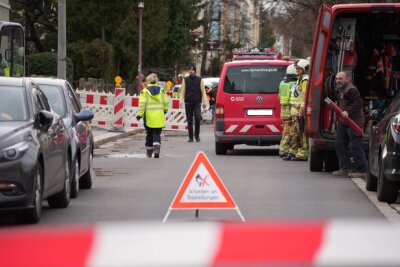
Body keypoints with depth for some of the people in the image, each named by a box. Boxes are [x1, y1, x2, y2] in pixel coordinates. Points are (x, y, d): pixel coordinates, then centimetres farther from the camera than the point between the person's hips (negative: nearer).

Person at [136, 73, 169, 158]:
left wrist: (140, 114, -5)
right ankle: (157, 148, -21)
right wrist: (165, 110, 26)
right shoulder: (161, 91, 2)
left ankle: (149, 151, 24)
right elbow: (166, 103, 7)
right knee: (157, 134, 3)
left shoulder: (145, 91, -5)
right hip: (159, 117, 1)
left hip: (149, 117, -1)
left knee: (149, 134, 14)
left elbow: (142, 104, -11)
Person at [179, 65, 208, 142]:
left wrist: (204, 101, -3)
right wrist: (181, 100, -8)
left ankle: (197, 135, -1)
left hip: (197, 103, -1)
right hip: (188, 103, 1)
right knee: (189, 121, 1)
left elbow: (203, 91, 6)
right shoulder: (185, 80, 10)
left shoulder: (199, 80, 8)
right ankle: (190, 137, 7)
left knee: (197, 118, -15)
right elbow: (182, 91, 6)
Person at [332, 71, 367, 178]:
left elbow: (358, 103, -23)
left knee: (355, 147, -9)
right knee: (339, 144, 11)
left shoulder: (351, 90, -14)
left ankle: (362, 171, -5)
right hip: (343, 122, 11)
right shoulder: (340, 90, 18)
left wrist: (348, 112, -30)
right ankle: (345, 168, 17)